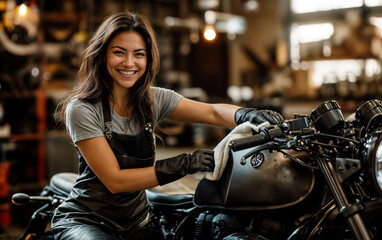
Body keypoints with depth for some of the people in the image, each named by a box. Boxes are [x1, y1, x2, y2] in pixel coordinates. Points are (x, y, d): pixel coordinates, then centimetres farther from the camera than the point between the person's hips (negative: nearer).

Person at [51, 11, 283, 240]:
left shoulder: (155, 99, -1)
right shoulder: (82, 109, -16)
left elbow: (213, 112, -7)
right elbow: (114, 180, -20)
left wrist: (248, 114, -30)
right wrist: (184, 164, -27)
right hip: (85, 221, -5)